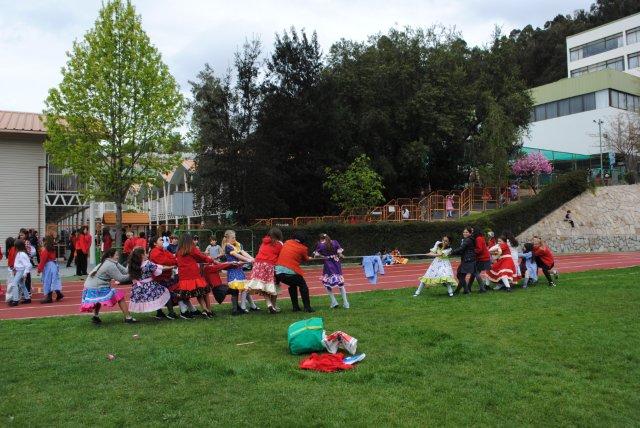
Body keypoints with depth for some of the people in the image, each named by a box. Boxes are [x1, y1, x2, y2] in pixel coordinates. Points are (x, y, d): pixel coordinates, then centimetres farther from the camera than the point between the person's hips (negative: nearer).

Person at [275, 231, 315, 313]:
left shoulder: (287, 242, 14)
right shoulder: (302, 248, 1)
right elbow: (306, 259, 12)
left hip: (278, 270, 5)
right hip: (291, 272, -5)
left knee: (292, 285, 27)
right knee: (303, 286, 16)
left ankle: (295, 307, 26)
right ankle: (307, 307, 11)